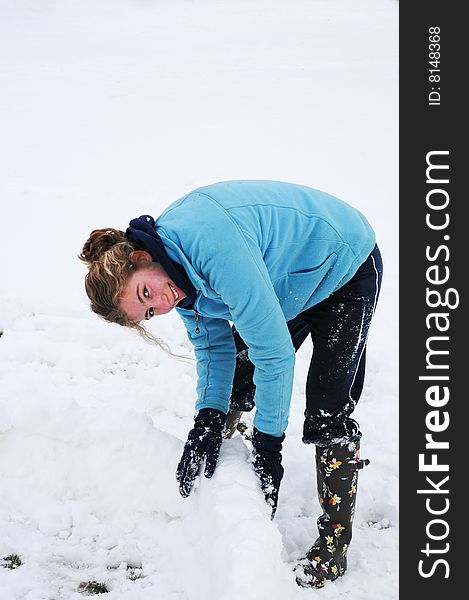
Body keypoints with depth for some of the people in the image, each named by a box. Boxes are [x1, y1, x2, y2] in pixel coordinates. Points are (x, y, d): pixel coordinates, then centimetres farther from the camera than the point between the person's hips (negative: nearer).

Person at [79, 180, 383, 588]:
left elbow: (274, 352, -35)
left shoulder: (213, 247, -39)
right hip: (290, 279, 8)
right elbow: (214, 344, -4)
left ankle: (336, 541, 3)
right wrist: (208, 420, -17)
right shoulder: (178, 272, -12)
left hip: (345, 269, -8)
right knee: (233, 384, 9)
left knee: (328, 414, -11)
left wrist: (268, 442, -27)